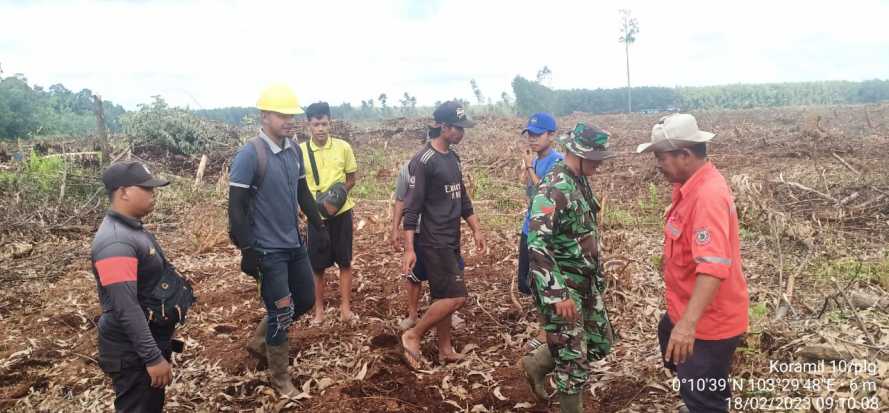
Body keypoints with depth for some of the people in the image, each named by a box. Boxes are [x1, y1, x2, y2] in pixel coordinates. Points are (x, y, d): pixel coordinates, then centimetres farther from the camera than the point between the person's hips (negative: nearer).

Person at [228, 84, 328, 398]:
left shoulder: (294, 149, 3)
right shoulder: (249, 155, -18)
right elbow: (237, 207, -17)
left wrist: (319, 225, 14)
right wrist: (247, 251, -18)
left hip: (294, 243, 7)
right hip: (268, 250, -7)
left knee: (306, 299, 16)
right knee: (281, 311, 2)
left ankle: (259, 342, 37)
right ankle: (279, 377, 23)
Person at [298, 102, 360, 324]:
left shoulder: (343, 147, -4)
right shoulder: (300, 150, -6)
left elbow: (351, 179, 5)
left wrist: (338, 195, -14)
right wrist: (316, 203, -15)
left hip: (342, 212, 1)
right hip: (315, 215, 0)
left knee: (345, 262, 7)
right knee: (317, 265, 8)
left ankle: (345, 308, 20)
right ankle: (319, 310, 23)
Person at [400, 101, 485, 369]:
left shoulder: (452, 157, 11)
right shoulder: (423, 161, -16)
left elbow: (462, 197, 20)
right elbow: (412, 207, -18)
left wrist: (476, 229, 18)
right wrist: (409, 249, -20)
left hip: (451, 241, 8)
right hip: (434, 242, -8)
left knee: (443, 296, 14)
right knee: (455, 297, -9)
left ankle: (445, 350, 24)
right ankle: (413, 335, 6)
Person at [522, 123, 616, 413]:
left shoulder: (580, 182, 7)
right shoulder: (554, 189, -23)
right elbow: (536, 244, -32)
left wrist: (597, 274, 24)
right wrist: (557, 295, -37)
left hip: (586, 282, 9)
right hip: (562, 286, -9)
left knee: (600, 342, 19)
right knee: (574, 358, 0)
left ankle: (537, 364, 35)